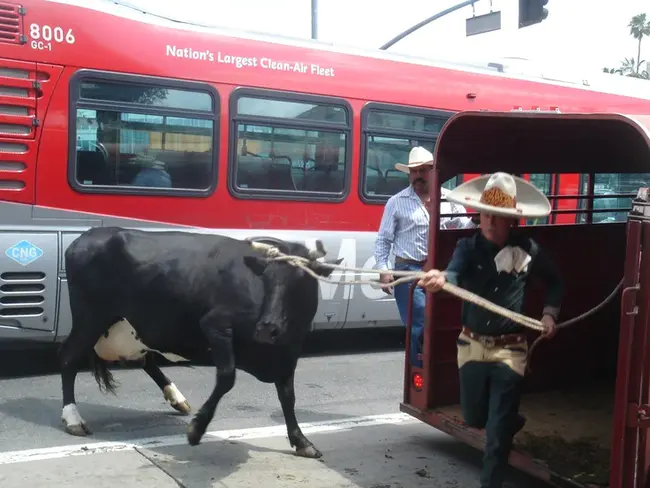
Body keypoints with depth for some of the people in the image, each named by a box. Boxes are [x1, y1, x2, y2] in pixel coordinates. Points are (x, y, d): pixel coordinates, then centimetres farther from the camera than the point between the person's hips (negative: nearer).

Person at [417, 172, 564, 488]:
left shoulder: (527, 250, -6)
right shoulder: (468, 247, -8)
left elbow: (555, 282, 13)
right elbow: (455, 273, -31)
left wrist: (549, 313, -1)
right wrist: (441, 278, -54)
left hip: (509, 350, -2)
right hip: (472, 346, 2)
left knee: (497, 430, -1)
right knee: (474, 418, 19)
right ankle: (512, 421, 52)